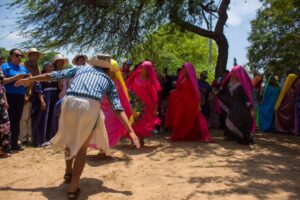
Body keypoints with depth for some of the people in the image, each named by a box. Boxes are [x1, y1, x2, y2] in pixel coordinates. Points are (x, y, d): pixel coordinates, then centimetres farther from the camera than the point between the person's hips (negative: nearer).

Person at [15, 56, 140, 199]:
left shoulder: (80, 69, 30)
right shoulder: (109, 81, 25)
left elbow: (53, 75, 30)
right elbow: (118, 108, 13)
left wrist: (29, 80, 41)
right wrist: (130, 131, 10)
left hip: (70, 102, 2)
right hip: (91, 106, -2)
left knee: (70, 138, 28)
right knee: (82, 147, 17)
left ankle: (68, 171, 48)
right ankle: (73, 188, 16)